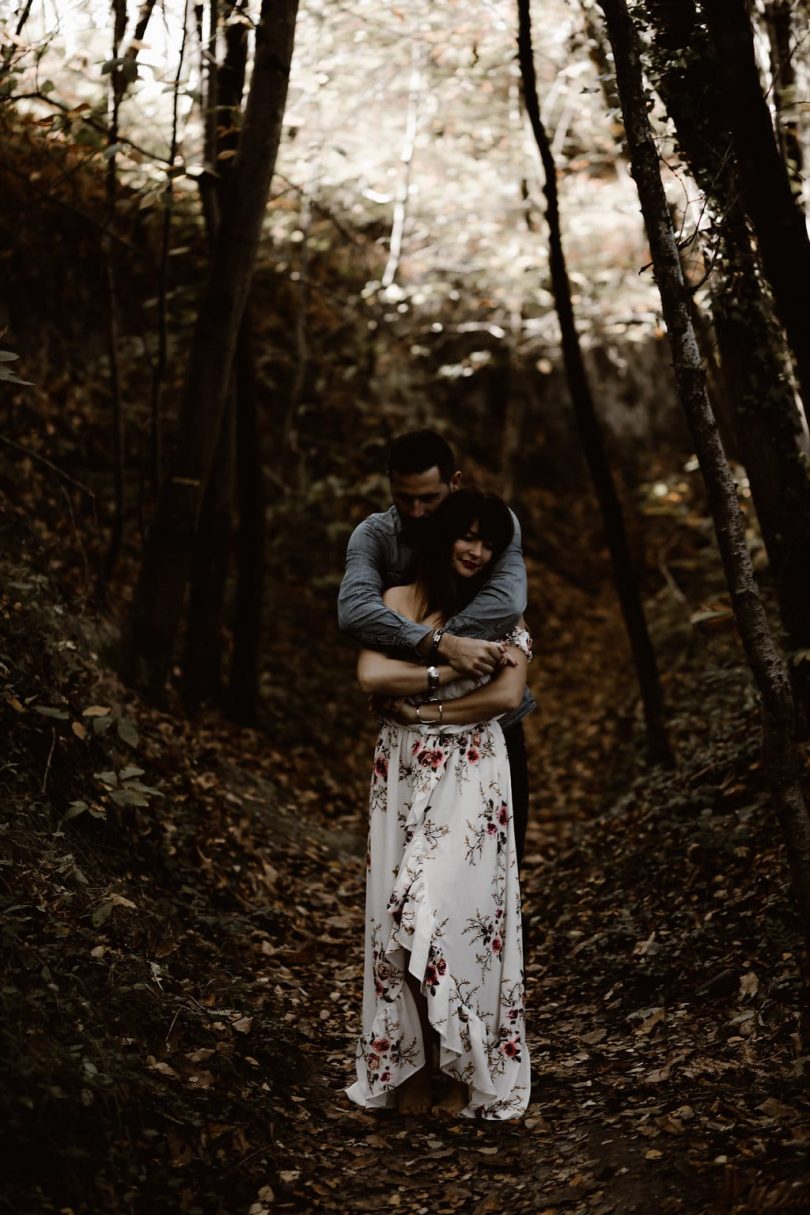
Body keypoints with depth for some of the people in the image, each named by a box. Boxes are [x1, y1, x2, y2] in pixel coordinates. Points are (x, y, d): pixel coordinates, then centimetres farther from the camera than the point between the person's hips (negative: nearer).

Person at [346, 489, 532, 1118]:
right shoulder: (400, 600, 5)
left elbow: (507, 695, -9)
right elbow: (370, 676, -10)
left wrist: (420, 707, -9)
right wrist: (453, 667, -12)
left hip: (471, 781, -1)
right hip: (404, 777, 2)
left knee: (449, 911, -10)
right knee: (400, 913, 0)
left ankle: (462, 1068, 4)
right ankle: (410, 1064, 12)